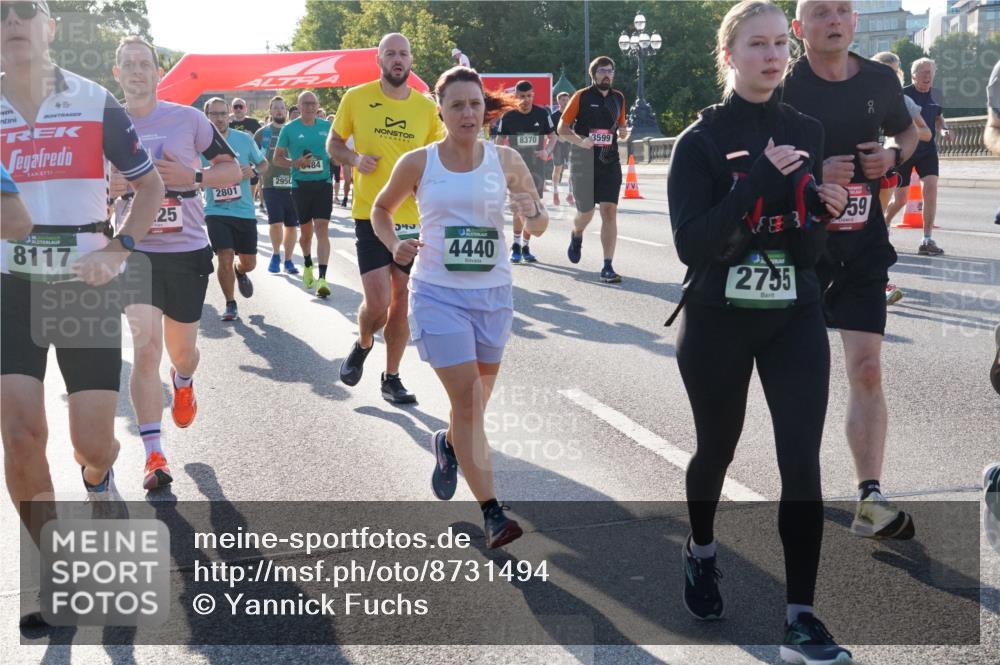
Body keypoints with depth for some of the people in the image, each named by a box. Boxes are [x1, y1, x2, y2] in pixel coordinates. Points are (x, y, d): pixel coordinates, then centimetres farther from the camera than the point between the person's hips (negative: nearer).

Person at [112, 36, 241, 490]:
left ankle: (182, 383, 51)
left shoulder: (188, 119, -2)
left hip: (187, 251, 0)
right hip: (136, 251, 0)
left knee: (181, 350, 12)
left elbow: (232, 169, 3)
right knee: (145, 345, -14)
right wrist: (108, 188, -8)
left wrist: (192, 177, -15)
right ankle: (153, 454, -10)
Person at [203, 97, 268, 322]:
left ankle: (240, 273, 48)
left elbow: (264, 164, 11)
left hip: (245, 210, 2)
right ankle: (230, 304, 7)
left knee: (249, 263, 9)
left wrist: (254, 171, -10)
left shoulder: (244, 139, -1)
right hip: (216, 211, -2)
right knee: (225, 257, -14)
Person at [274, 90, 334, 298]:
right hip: (300, 185, 0)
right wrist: (295, 163, -12)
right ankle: (307, 266, 41)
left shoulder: (327, 127, 4)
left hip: (323, 183, 0)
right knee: (306, 231, 12)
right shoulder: (289, 129, -1)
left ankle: (322, 278, -17)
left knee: (322, 229, -12)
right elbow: (277, 157, 3)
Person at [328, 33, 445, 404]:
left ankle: (391, 378, 23)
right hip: (370, 215, -2)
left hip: (413, 217, 3)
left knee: (402, 299, 8)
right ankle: (362, 345, 24)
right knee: (377, 302, -10)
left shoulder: (427, 108, 2)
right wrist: (354, 158, -12)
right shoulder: (357, 98, -2)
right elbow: (333, 144, 9)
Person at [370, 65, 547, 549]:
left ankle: (448, 444, 50)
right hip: (438, 293, -3)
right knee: (467, 399, -10)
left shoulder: (505, 160, 0)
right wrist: (395, 245, -6)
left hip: (493, 293, 3)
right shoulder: (417, 163, -3)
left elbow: (539, 227, 7)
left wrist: (532, 213, -17)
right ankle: (492, 513, -7)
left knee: (477, 399, 16)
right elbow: (382, 209, 14)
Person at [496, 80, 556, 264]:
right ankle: (516, 245, 0)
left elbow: (552, 136, 8)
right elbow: (500, 142, 3)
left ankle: (525, 246, 19)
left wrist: (547, 151, -12)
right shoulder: (508, 116, -4)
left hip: (536, 167, 2)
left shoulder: (542, 114, 0)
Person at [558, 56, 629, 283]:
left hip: (610, 161, 3)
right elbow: (562, 128, -2)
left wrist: (623, 133, 0)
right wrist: (580, 141, -19)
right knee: (586, 212, 5)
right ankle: (577, 235, 44)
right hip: (584, 160, -3)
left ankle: (607, 267, -7)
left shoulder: (618, 98, 11)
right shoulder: (581, 97, -2)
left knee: (609, 211, -8)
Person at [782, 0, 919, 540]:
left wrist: (893, 154, -2)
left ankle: (870, 501, -3)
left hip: (863, 242, 2)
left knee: (866, 368, -5)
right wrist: (814, 174, -23)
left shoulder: (880, 81, 2)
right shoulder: (785, 89, -10)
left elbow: (907, 132, 20)